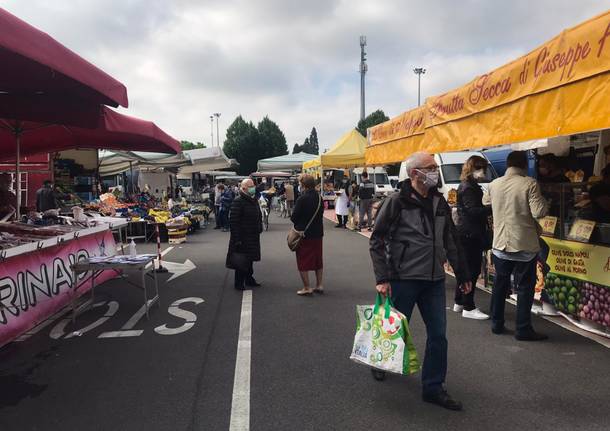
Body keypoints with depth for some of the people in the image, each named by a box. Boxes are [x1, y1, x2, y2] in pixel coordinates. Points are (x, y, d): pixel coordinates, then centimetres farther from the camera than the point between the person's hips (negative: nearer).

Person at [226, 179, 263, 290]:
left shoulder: (254, 200, 12)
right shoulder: (238, 201, -15)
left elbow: (258, 217, 23)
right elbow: (233, 221, -19)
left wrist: (259, 229, 15)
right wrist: (236, 238, -22)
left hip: (253, 236, 8)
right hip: (242, 237, -8)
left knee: (250, 259, 18)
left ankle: (249, 279, 30)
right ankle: (239, 283, 9)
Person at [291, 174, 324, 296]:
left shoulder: (302, 199, -19)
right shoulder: (319, 197, 2)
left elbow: (294, 217, -15)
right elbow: (321, 213, 10)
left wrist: (299, 224, 5)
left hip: (304, 234, -7)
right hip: (318, 233, 7)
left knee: (303, 262, 4)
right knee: (318, 260, 18)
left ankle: (307, 288, 6)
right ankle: (319, 285, 24)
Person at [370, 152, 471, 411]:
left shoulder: (439, 202, 8)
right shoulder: (397, 202, -10)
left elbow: (451, 241, 15)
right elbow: (377, 241, -9)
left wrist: (463, 275, 16)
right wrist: (382, 279, -14)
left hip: (434, 280, 5)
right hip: (404, 279, -5)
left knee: (438, 334, 5)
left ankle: (433, 388, 20)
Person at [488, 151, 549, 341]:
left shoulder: (494, 184, 3)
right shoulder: (529, 184, -13)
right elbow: (539, 212, -19)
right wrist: (543, 201, 1)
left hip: (500, 244, 5)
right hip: (524, 244, -5)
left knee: (500, 284, 15)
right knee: (525, 287, 4)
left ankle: (497, 324, 22)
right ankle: (523, 329, 8)